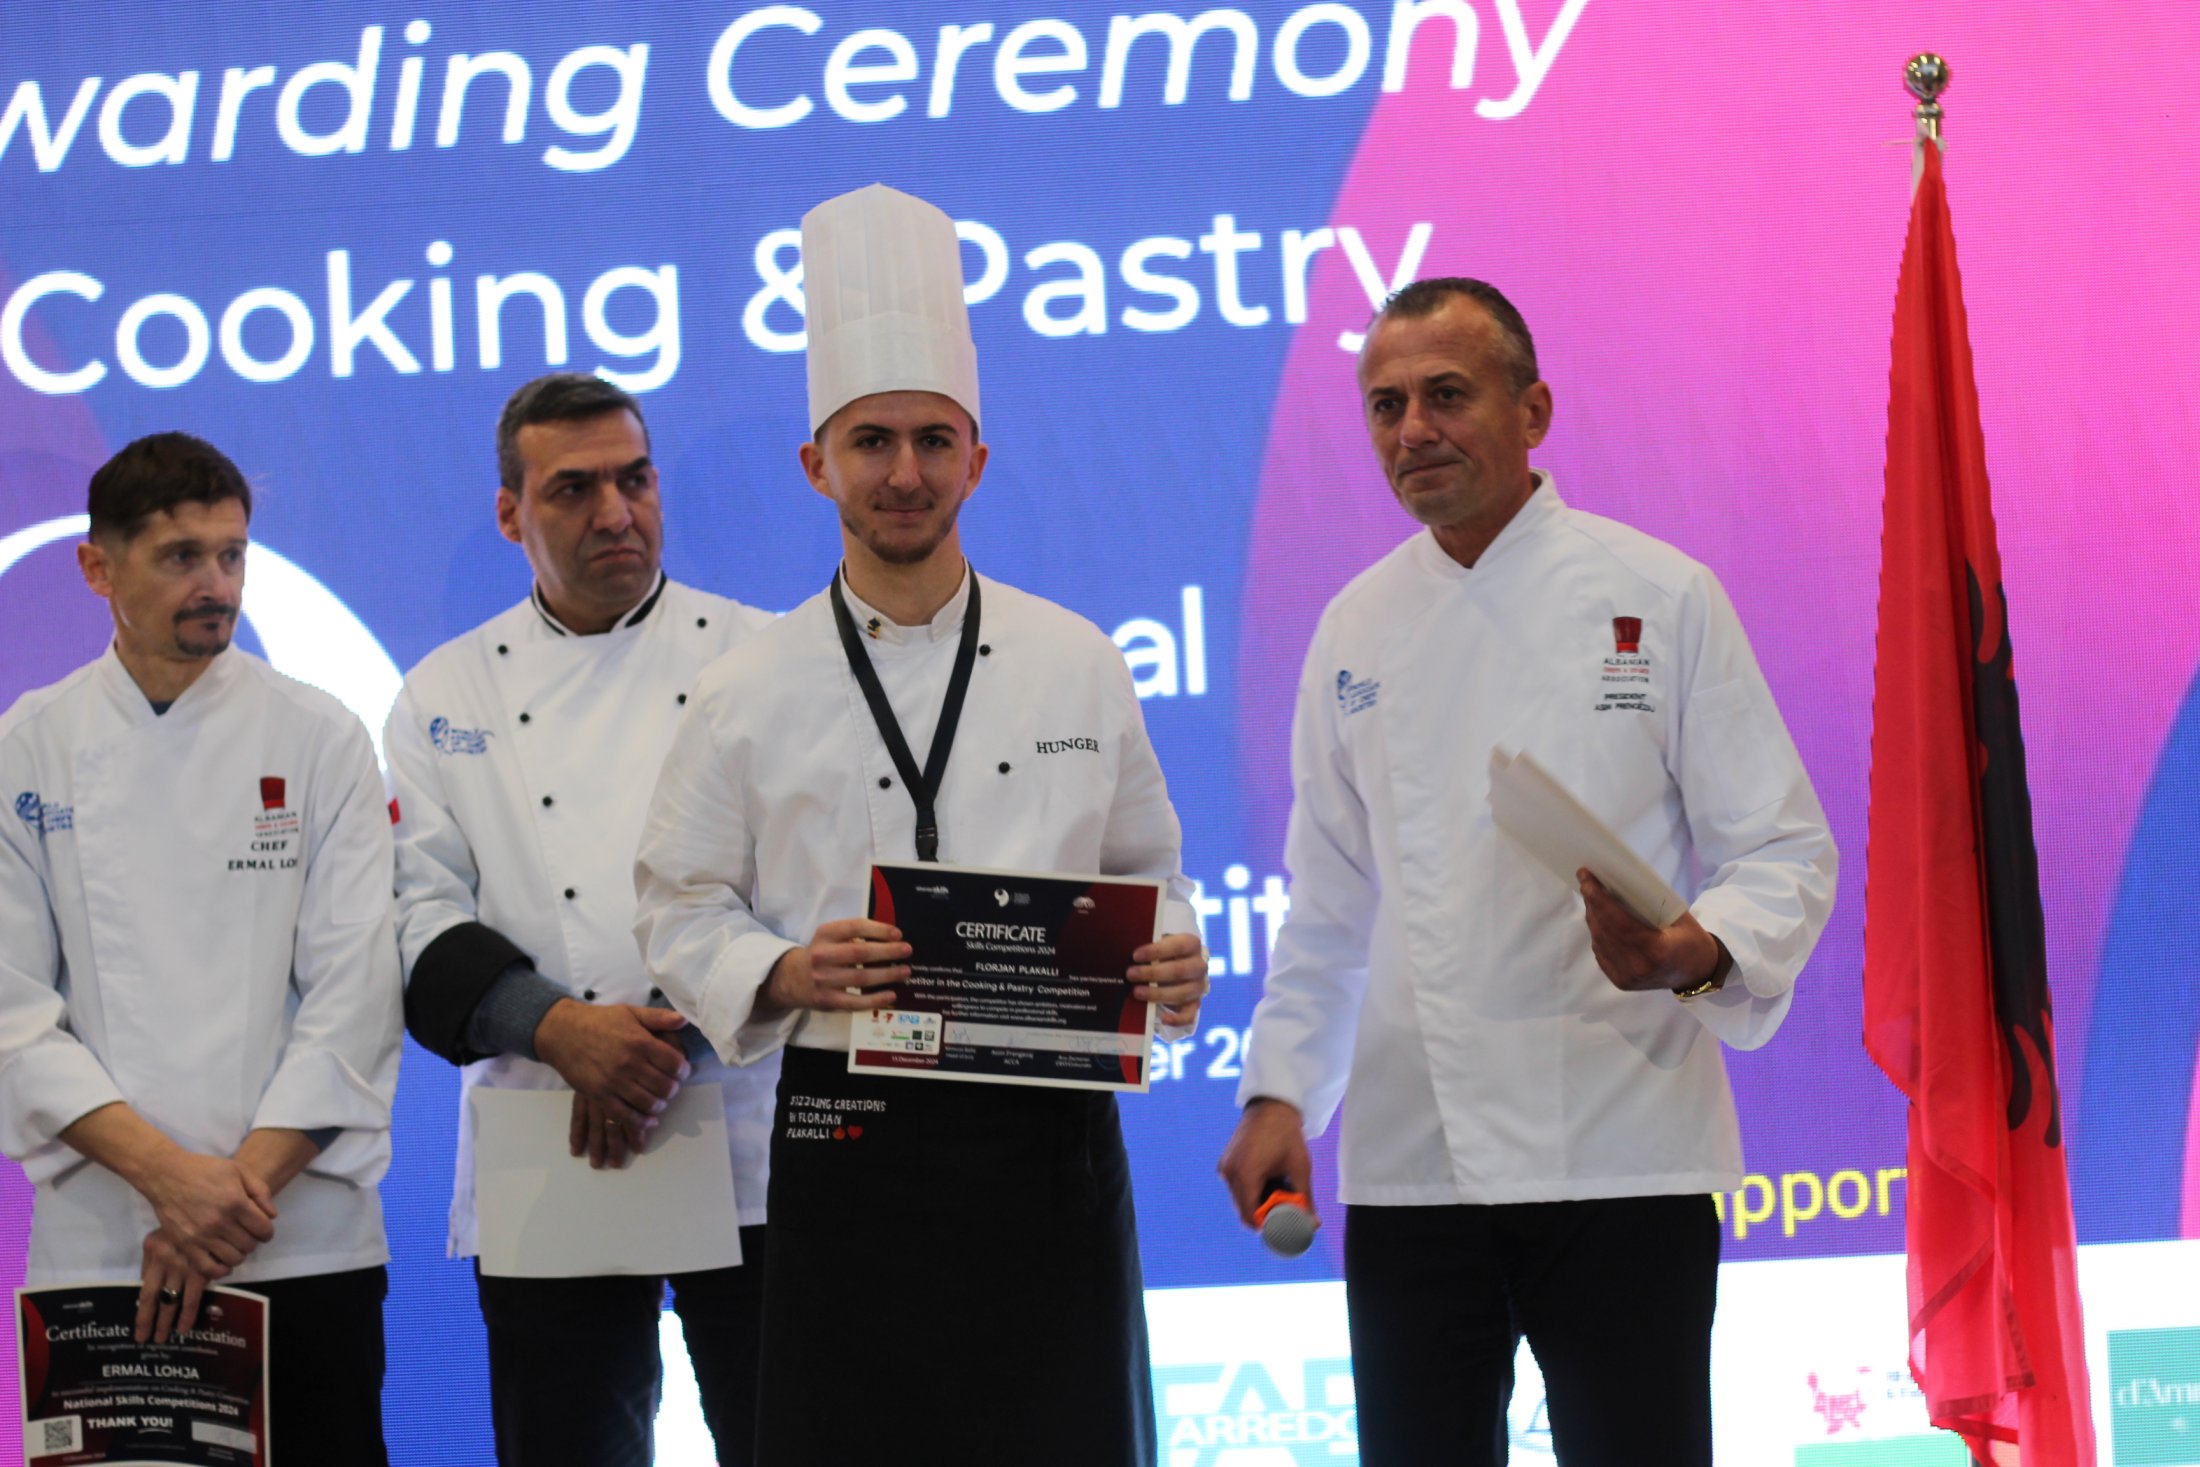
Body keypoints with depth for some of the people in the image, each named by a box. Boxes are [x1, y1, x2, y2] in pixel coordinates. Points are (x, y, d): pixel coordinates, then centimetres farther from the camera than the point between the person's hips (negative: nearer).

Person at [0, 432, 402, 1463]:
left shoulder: (318, 741, 2)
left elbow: (353, 993, -3)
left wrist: (241, 1184, -13)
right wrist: (166, 1173, -15)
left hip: (305, 1248, 0)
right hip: (96, 1247, 0)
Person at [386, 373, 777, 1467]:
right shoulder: (446, 697, 9)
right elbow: (421, 921, 2)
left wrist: (673, 1043, -16)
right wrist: (560, 1028, -16)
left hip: (750, 1163, -1)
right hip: (545, 1173, 1)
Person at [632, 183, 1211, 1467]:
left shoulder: (1080, 668, 8)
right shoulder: (752, 696, 3)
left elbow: (1146, 874, 14)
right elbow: (684, 908, 5)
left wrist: (1170, 962, -7)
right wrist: (784, 977, -14)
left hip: (1048, 1134, 1)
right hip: (848, 1144, -1)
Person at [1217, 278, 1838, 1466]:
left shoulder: (1658, 599, -2)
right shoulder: (1357, 630, 11)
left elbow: (1783, 854, -2)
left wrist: (1691, 954, -22)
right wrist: (1278, 1091, 8)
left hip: (1616, 1144, -4)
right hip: (1409, 1158, 4)